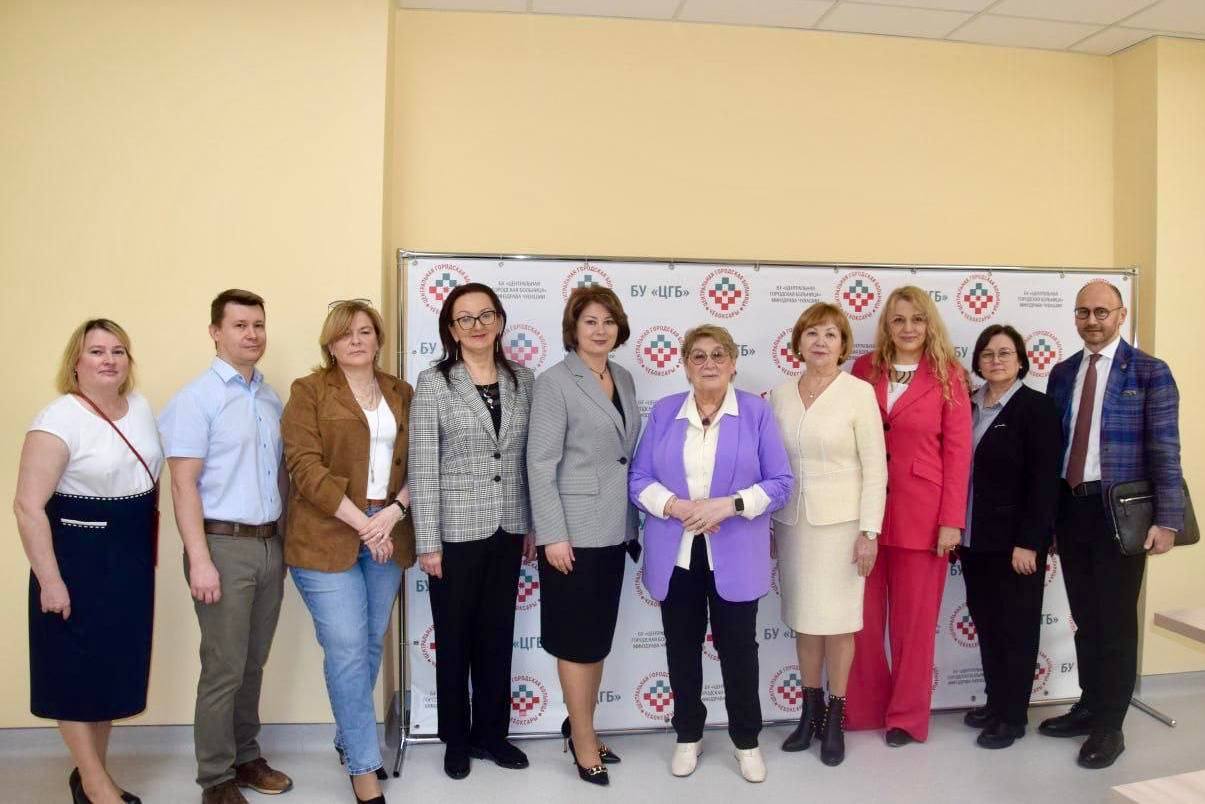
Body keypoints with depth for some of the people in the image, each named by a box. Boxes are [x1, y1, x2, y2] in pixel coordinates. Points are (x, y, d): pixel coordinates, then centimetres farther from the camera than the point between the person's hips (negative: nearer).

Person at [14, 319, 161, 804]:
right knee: (78, 670, 6)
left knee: (116, 666, 15)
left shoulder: (141, 408, 5)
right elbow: (28, 506, -18)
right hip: (79, 560, -7)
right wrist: (50, 580, -20)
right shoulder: (59, 420, -16)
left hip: (132, 560, 7)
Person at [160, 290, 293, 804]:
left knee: (253, 664, 15)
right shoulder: (197, 398, -8)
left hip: (269, 544, 6)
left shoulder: (271, 399, 10)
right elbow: (183, 484, -12)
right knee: (224, 669, 2)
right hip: (224, 545, -6)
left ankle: (246, 756, 29)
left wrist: (284, 540, 12)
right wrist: (200, 560, -17)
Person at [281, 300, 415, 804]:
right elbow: (305, 467, -11)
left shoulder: (401, 393, 11)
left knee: (370, 646, 13)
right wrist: (362, 523, -15)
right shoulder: (309, 391, -2)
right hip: (328, 538, -4)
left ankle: (348, 739, 33)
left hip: (388, 534, 5)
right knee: (347, 652, -4)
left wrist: (394, 512, -10)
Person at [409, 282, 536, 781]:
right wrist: (428, 542, -11)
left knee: (498, 634, 14)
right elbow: (422, 468, -9)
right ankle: (456, 739, 29)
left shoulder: (522, 379, 4)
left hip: (508, 530, 3)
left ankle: (490, 732, 31)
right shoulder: (433, 383, -7)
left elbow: (529, 458, 8)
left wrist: (533, 524, 8)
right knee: (455, 637, 10)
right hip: (457, 531, -3)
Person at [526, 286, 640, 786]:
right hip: (574, 529, -6)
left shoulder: (624, 379, 9)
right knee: (577, 638, 5)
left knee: (600, 634, 15)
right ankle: (584, 744, 19)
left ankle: (579, 725, 32)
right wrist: (553, 535, -18)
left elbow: (628, 455, 13)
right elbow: (540, 464, -14)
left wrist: (633, 521, 11)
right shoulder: (555, 382, -10)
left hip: (614, 528, 7)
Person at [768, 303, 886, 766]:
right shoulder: (781, 395, 4)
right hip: (791, 521, 4)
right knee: (803, 619, 12)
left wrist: (870, 532, -12)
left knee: (837, 620, 5)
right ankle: (810, 711, 27)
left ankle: (835, 718, 21)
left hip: (840, 521, -3)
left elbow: (875, 466, -8)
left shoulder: (859, 392, -8)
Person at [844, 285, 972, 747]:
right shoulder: (864, 369, 5)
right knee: (863, 616, 8)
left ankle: (907, 715, 24)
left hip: (920, 511, -2)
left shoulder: (947, 376, 0)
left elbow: (957, 451, -3)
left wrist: (952, 520, -8)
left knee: (914, 618, 8)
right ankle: (864, 707, 26)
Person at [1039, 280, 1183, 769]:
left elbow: (1165, 450, -8)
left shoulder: (1149, 372, -4)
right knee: (1084, 617, 15)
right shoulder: (1062, 373, 9)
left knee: (1115, 619, 4)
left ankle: (1110, 726, 17)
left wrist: (1166, 519, -14)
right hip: (1069, 508, 4)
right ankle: (1088, 708, 30)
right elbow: (1052, 443, 9)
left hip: (1118, 511, -4)